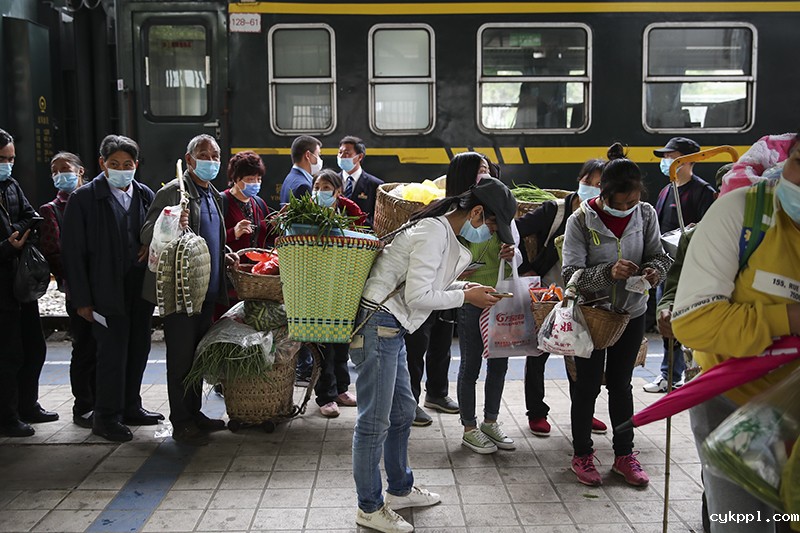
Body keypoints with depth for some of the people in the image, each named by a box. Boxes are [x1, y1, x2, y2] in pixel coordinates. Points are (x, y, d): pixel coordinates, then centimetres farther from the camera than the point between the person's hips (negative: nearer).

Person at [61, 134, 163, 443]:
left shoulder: (145, 195, 9)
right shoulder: (84, 198, -4)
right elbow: (73, 252, -5)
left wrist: (152, 245, -6)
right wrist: (81, 298, -9)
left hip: (141, 288, 5)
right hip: (107, 291, -5)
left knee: (139, 348, 11)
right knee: (112, 352, -2)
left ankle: (130, 407, 27)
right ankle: (106, 417, 12)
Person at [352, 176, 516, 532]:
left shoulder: (444, 231, 13)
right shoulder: (435, 233, -18)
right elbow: (418, 297, -22)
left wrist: (464, 286, 8)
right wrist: (466, 297, -10)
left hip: (391, 329, 11)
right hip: (377, 325, -11)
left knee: (402, 412, 19)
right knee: (375, 421, -1)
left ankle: (400, 490, 35)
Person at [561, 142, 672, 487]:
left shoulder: (645, 214, -7)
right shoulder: (581, 220, -17)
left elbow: (658, 255, 3)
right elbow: (571, 274, -19)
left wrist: (654, 269, -20)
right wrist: (608, 272, -34)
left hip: (631, 312, 3)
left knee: (620, 384, 16)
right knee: (586, 386, 8)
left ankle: (624, 455, 28)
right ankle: (582, 455, 24)